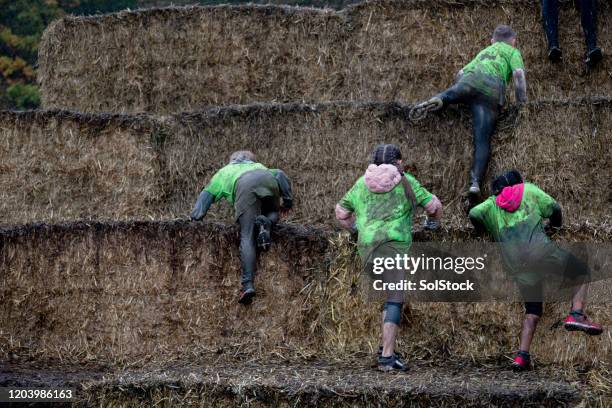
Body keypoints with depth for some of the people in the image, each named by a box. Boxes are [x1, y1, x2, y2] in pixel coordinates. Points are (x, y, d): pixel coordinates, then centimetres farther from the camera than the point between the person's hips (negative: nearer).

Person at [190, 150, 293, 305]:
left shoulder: (225, 171, 43)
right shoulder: (259, 166, 46)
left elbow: (207, 194, 34)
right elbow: (279, 175, 29)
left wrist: (196, 217, 36)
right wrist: (288, 200, 26)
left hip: (245, 186, -2)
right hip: (269, 181, 2)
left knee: (247, 237, -6)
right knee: (273, 214, 30)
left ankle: (248, 285, -21)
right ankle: (266, 223, -7)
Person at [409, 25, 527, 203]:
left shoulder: (483, 52, 42)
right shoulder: (513, 52, 29)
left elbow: (460, 73, 37)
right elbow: (519, 74, 11)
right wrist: (522, 103, 11)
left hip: (469, 80, 3)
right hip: (492, 89, -3)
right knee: (482, 141, -8)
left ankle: (434, 102, -10)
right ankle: (475, 182, -26)